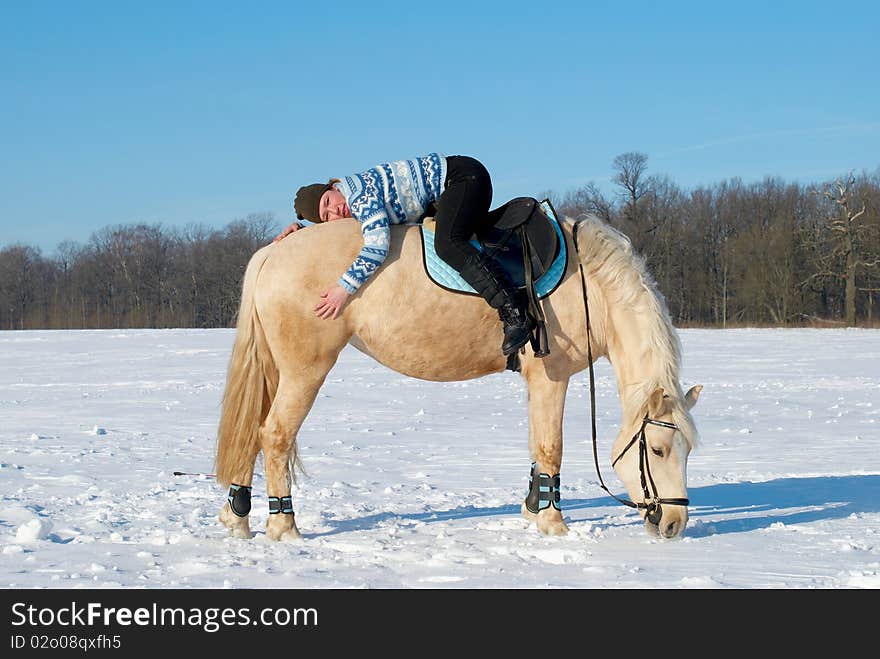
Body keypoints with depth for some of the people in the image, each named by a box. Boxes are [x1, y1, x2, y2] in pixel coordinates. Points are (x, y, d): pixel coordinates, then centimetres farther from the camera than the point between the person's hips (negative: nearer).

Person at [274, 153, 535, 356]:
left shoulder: (361, 195, -23)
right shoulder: (349, 211, 6)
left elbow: (377, 246, -34)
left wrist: (345, 288, -35)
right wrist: (302, 229, 9)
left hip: (462, 175, -10)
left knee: (447, 243, -31)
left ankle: (514, 312, -38)